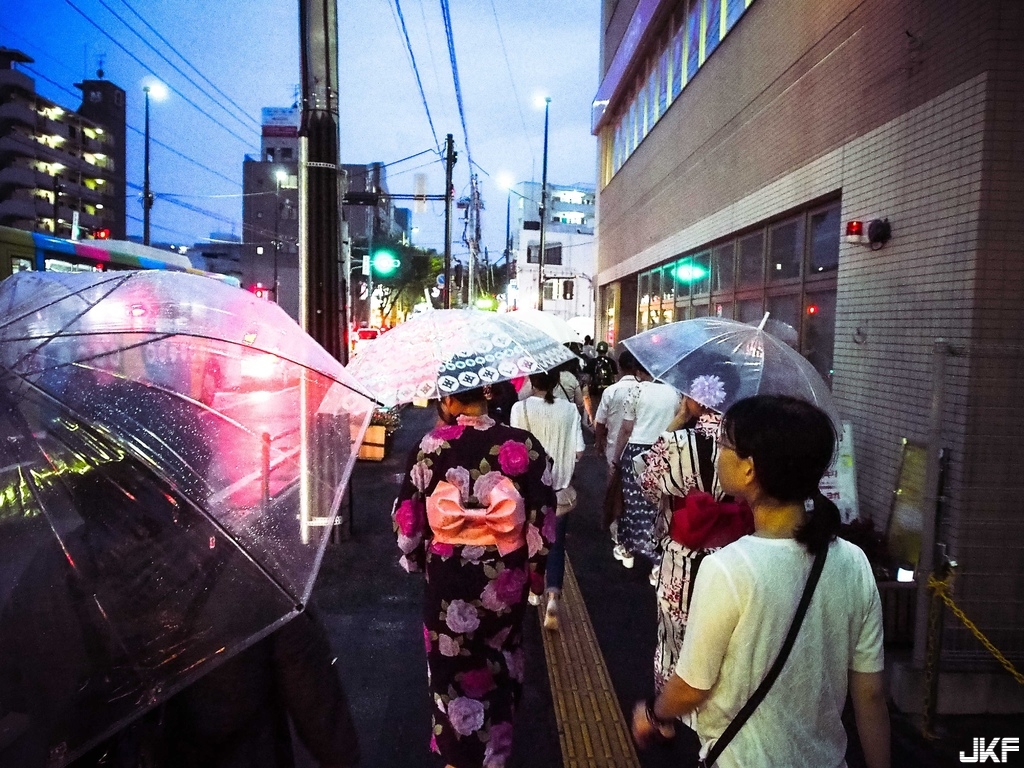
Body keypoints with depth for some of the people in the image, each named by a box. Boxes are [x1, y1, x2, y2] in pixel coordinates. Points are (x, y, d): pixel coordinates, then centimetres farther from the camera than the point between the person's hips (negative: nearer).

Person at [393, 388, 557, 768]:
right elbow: (543, 516, -8)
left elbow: (407, 512, -5)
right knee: (500, 659, 24)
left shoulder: (431, 445, -13)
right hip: (505, 576, 1)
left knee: (452, 661, 21)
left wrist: (414, 555, 14)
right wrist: (536, 570, 7)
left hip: (448, 574, -1)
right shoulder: (524, 445, -12)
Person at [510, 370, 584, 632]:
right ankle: (553, 596, -10)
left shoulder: (520, 408, -11)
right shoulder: (569, 409, -7)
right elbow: (578, 452, -6)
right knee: (556, 543, 7)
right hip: (560, 487, 0)